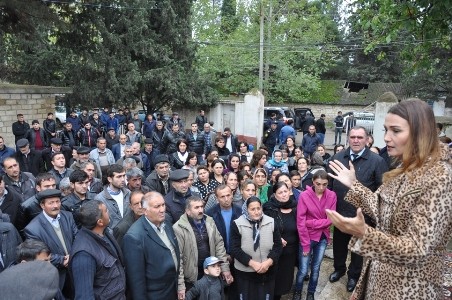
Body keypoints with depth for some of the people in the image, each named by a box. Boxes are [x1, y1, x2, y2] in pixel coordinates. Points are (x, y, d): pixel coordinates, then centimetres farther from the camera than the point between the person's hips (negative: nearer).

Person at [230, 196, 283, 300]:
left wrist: (269, 261, -13)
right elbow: (234, 249, -10)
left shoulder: (271, 222, -1)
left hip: (267, 271, 2)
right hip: (245, 272, -2)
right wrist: (251, 263, -17)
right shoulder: (237, 224, -8)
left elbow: (278, 245, 1)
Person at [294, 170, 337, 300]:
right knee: (303, 270, 4)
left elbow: (331, 219, -7)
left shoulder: (332, 196, -7)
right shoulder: (304, 195, -16)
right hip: (308, 237, -3)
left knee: (315, 269, 16)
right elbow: (300, 222, -15)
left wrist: (312, 223, -17)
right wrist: (305, 244, -15)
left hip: (323, 237, 3)